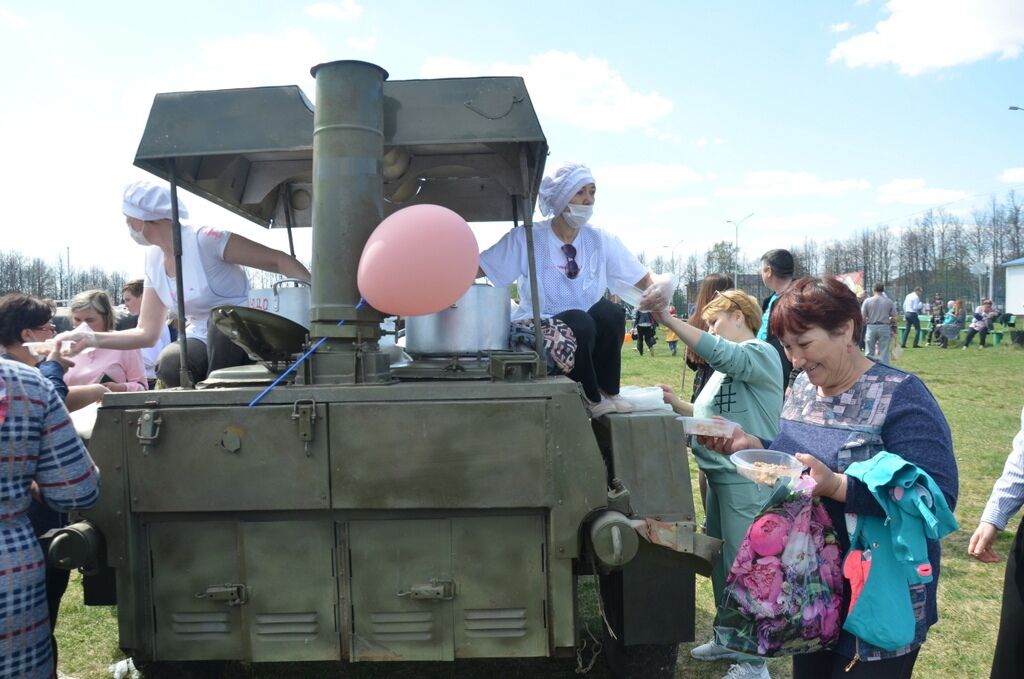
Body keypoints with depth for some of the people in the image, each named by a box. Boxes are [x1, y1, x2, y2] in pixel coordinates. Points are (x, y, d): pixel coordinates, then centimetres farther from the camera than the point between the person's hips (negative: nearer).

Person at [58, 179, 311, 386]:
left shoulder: (205, 241, -13)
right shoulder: (154, 259, 9)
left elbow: (279, 260, -16)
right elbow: (147, 333, 11)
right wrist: (93, 339, -1)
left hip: (237, 340, -4)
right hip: (200, 343, 4)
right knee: (170, 362, -30)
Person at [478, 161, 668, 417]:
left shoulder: (600, 240, 1)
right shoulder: (526, 238, -7)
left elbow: (644, 279, 2)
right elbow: (474, 270, -6)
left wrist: (661, 287, -21)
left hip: (590, 337, 3)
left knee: (609, 310, -29)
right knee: (579, 321, -34)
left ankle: (608, 391, -8)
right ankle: (591, 399, -10)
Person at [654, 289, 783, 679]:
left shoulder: (761, 353, -12)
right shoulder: (728, 365, 18)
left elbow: (719, 354, -32)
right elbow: (707, 415, 20)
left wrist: (667, 320, -33)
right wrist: (675, 403, 3)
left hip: (747, 479, -10)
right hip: (720, 475, 10)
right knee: (720, 560, 18)